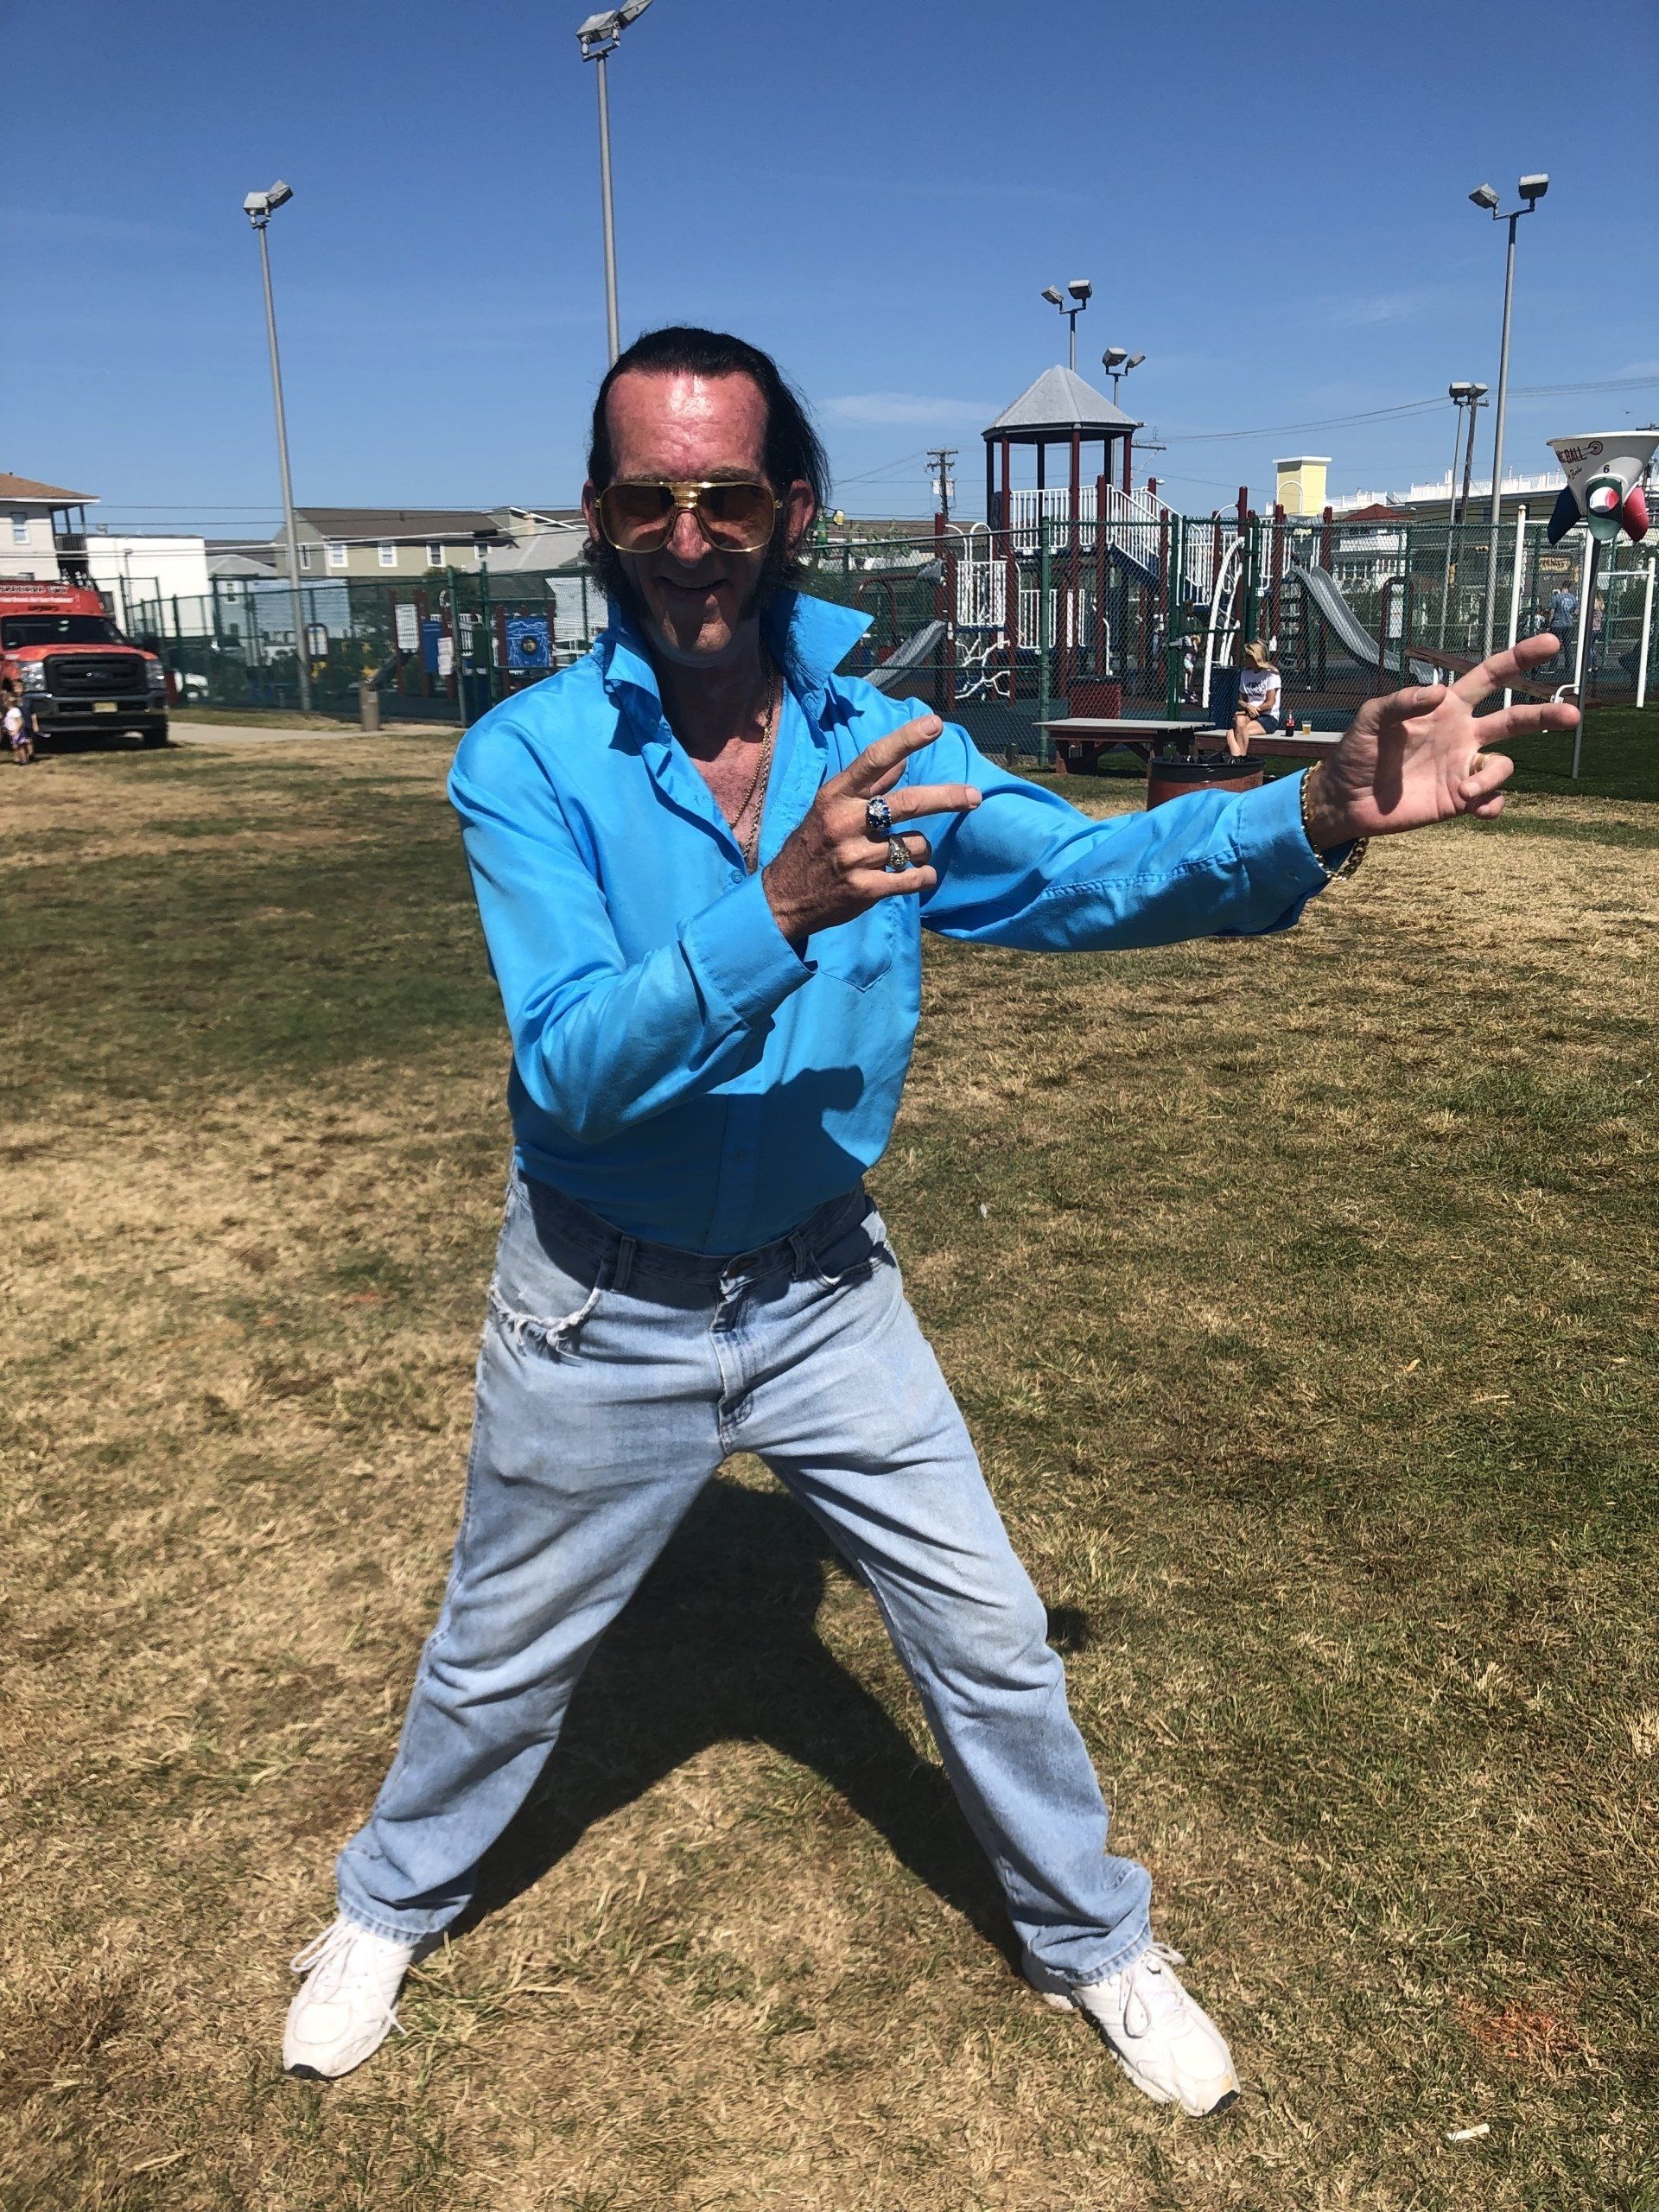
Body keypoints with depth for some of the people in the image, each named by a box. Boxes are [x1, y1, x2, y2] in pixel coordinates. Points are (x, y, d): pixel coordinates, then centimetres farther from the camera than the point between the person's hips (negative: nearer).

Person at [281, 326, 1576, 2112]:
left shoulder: (885, 747, -7)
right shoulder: (526, 760, -17)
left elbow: (1079, 875, -19)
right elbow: (571, 1070, -27)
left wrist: (1313, 821, -36)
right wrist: (776, 912, -41)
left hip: (822, 1287, 3)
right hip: (600, 1314, -2)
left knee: (990, 1638, 13)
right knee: (500, 1656, 19)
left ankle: (1093, 1942, 40)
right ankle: (388, 1908, 50)